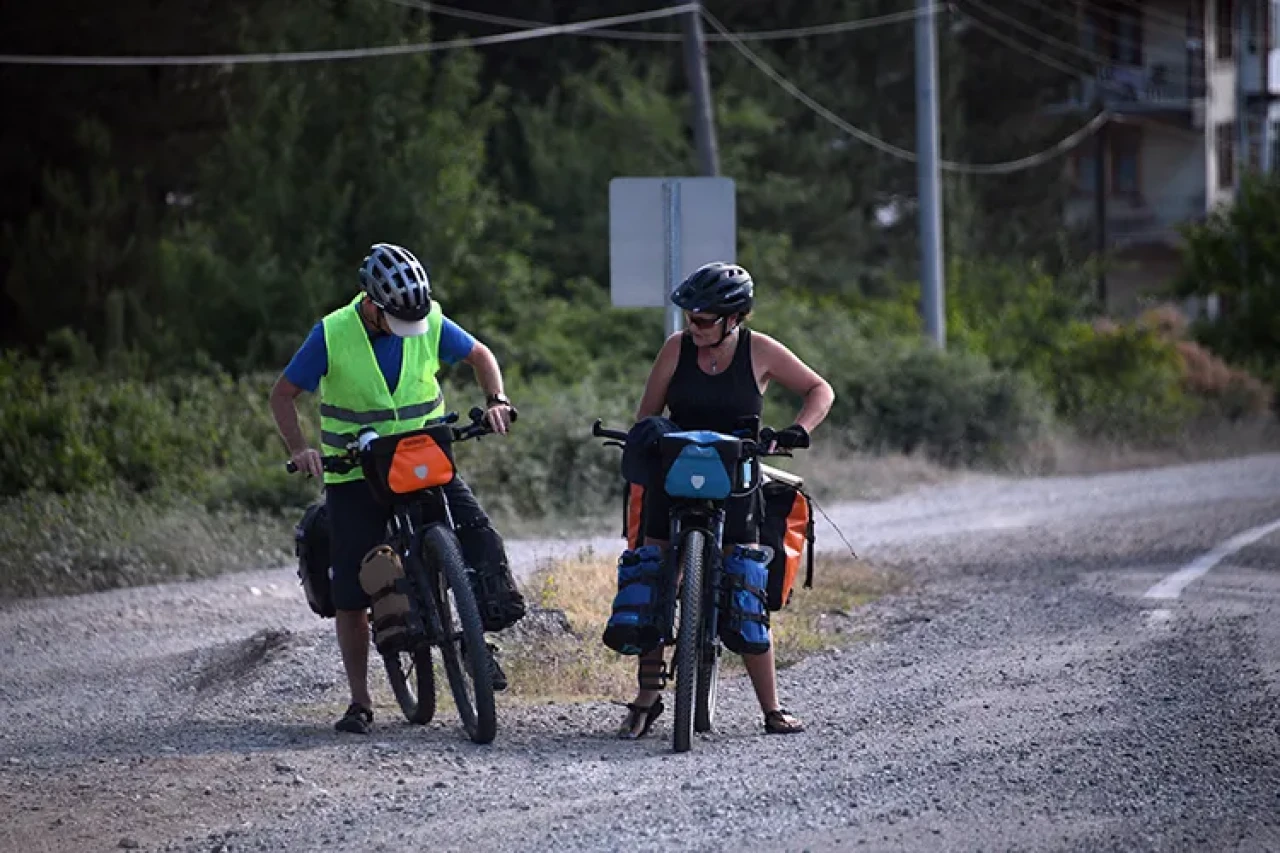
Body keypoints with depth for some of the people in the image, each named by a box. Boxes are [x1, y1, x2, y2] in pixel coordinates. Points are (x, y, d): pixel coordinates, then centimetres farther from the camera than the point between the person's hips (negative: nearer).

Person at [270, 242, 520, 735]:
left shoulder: (429, 322, -7)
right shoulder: (332, 335, -13)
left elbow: (479, 356, 10)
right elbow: (284, 394, -5)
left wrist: (496, 400, -9)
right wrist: (299, 449, -20)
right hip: (354, 476, -2)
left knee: (481, 543, -17)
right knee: (352, 594, -5)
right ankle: (360, 703, 6)